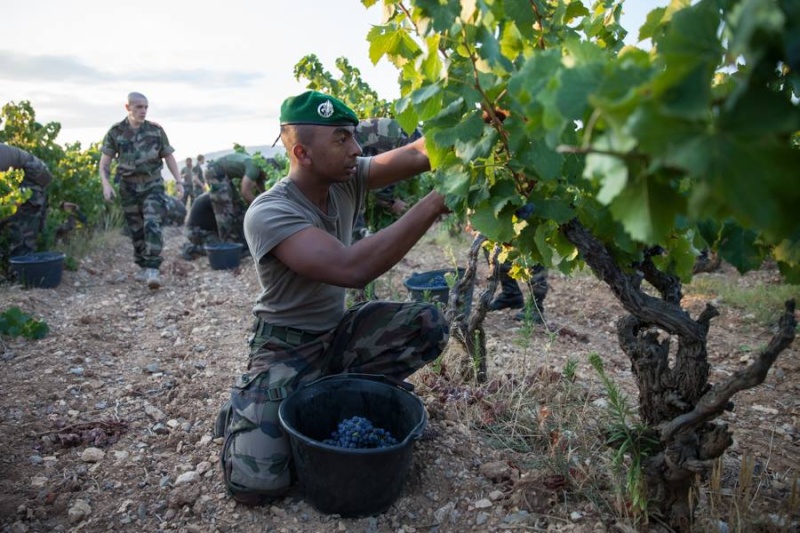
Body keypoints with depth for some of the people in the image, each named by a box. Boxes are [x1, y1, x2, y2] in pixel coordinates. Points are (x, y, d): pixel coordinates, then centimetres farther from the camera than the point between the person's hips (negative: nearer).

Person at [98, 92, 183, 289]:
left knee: (152, 225, -17)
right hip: (129, 187, 2)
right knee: (136, 230, 9)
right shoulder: (116, 132, 0)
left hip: (152, 185, -1)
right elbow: (104, 162, 1)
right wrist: (106, 184, -13)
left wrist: (178, 181, 0)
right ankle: (144, 267, 23)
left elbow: (168, 156, 7)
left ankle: (153, 270, -19)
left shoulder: (156, 130, 0)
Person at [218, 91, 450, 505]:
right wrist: (434, 204, -40)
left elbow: (418, 155, -15)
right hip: (287, 349, -6)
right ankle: (243, 406, 13)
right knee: (256, 481, -20)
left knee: (428, 324, -15)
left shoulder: (347, 179, -6)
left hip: (339, 331, 6)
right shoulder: (268, 214, -26)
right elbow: (352, 268, -40)